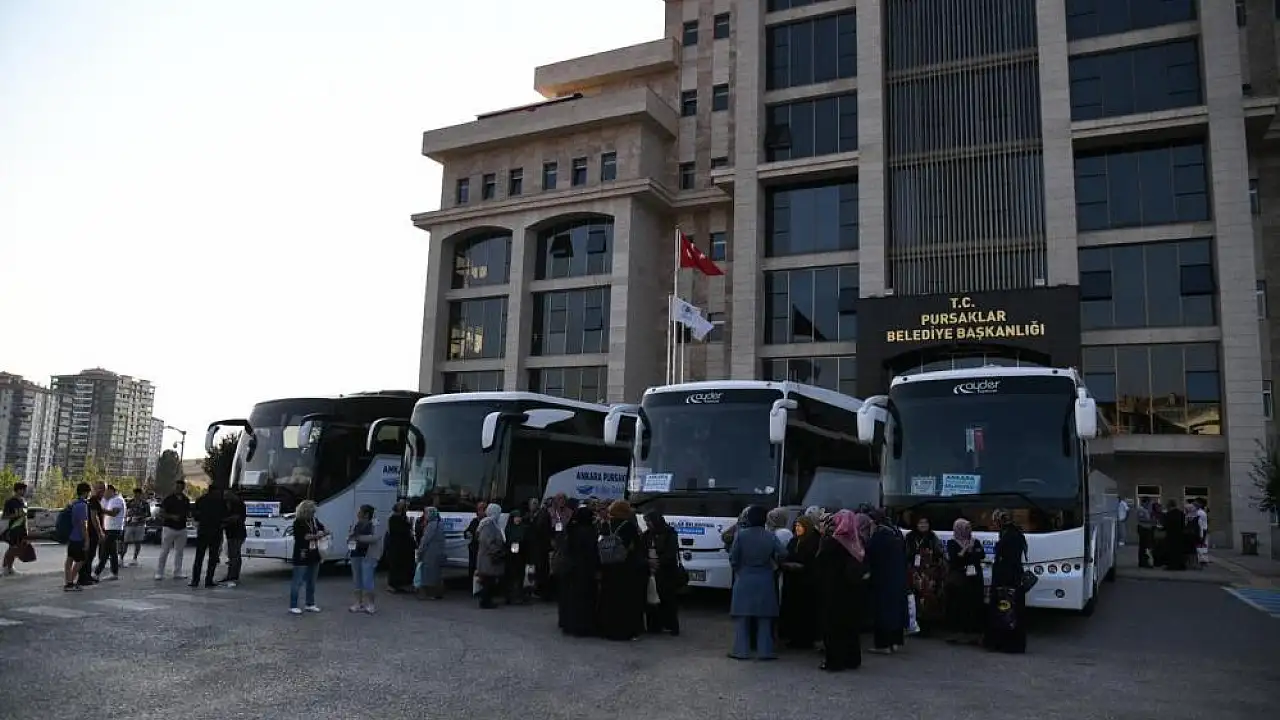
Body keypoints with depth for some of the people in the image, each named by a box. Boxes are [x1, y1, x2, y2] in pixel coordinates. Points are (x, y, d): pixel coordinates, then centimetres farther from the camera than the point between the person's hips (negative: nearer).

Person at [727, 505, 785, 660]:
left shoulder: (741, 535, -10)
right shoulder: (770, 536, -5)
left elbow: (733, 557, -8)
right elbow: (782, 554, -8)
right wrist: (773, 561, 12)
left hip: (744, 579, -1)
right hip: (765, 581, 2)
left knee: (742, 616, 6)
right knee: (764, 618, 9)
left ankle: (741, 650, 7)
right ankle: (765, 651, 10)